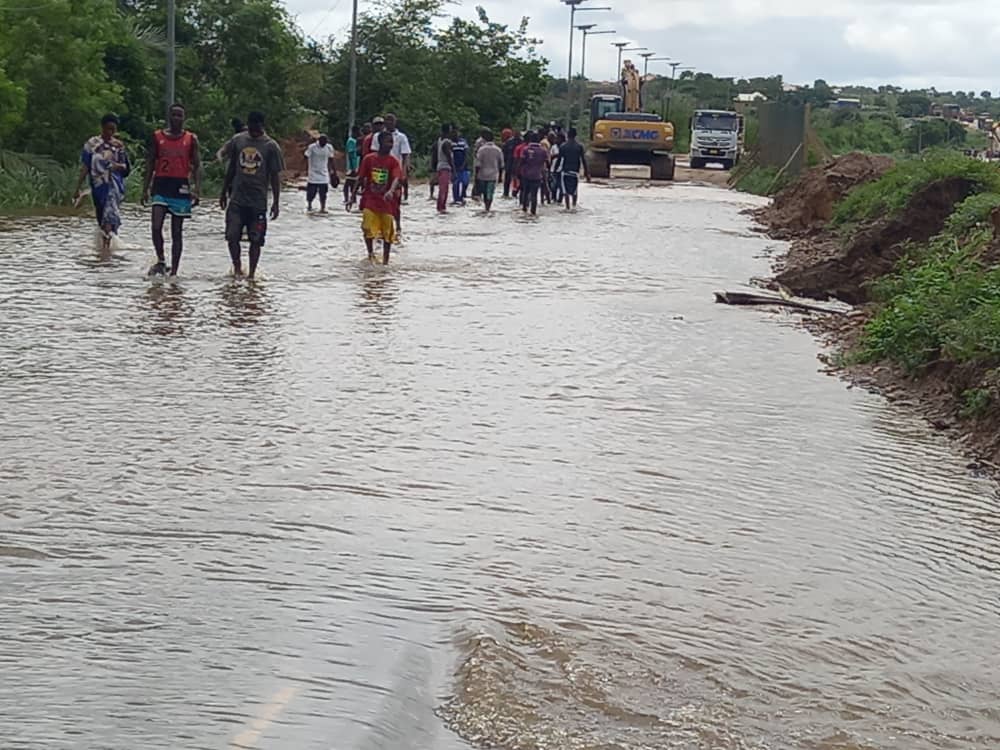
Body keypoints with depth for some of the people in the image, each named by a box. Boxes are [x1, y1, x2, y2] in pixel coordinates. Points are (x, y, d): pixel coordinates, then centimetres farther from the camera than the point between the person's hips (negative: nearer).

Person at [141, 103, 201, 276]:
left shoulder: (191, 139, 5)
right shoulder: (157, 137, 7)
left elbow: (196, 166, 5)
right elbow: (150, 164, 10)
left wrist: (197, 189, -8)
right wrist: (145, 189, 4)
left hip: (181, 187, 0)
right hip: (161, 185, 0)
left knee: (177, 232, 4)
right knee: (156, 226, -16)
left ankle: (174, 271, 8)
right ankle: (160, 261, 2)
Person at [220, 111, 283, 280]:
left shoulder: (271, 146, -4)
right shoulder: (238, 140, 6)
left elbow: (275, 176, -2)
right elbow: (232, 168, 15)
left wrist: (275, 202, -6)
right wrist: (224, 191, 15)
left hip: (258, 202, -2)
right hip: (237, 198, 2)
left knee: (256, 239, 1)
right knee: (232, 236, -6)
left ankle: (251, 273, 11)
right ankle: (236, 266, 13)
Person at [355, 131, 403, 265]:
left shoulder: (394, 161, -4)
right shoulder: (369, 159, 1)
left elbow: (397, 179, -21)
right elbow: (360, 179, 8)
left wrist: (391, 191, -41)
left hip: (387, 201, 0)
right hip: (370, 200, 0)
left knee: (387, 232, 4)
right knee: (368, 228, -14)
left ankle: (385, 260, 17)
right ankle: (370, 252, 8)